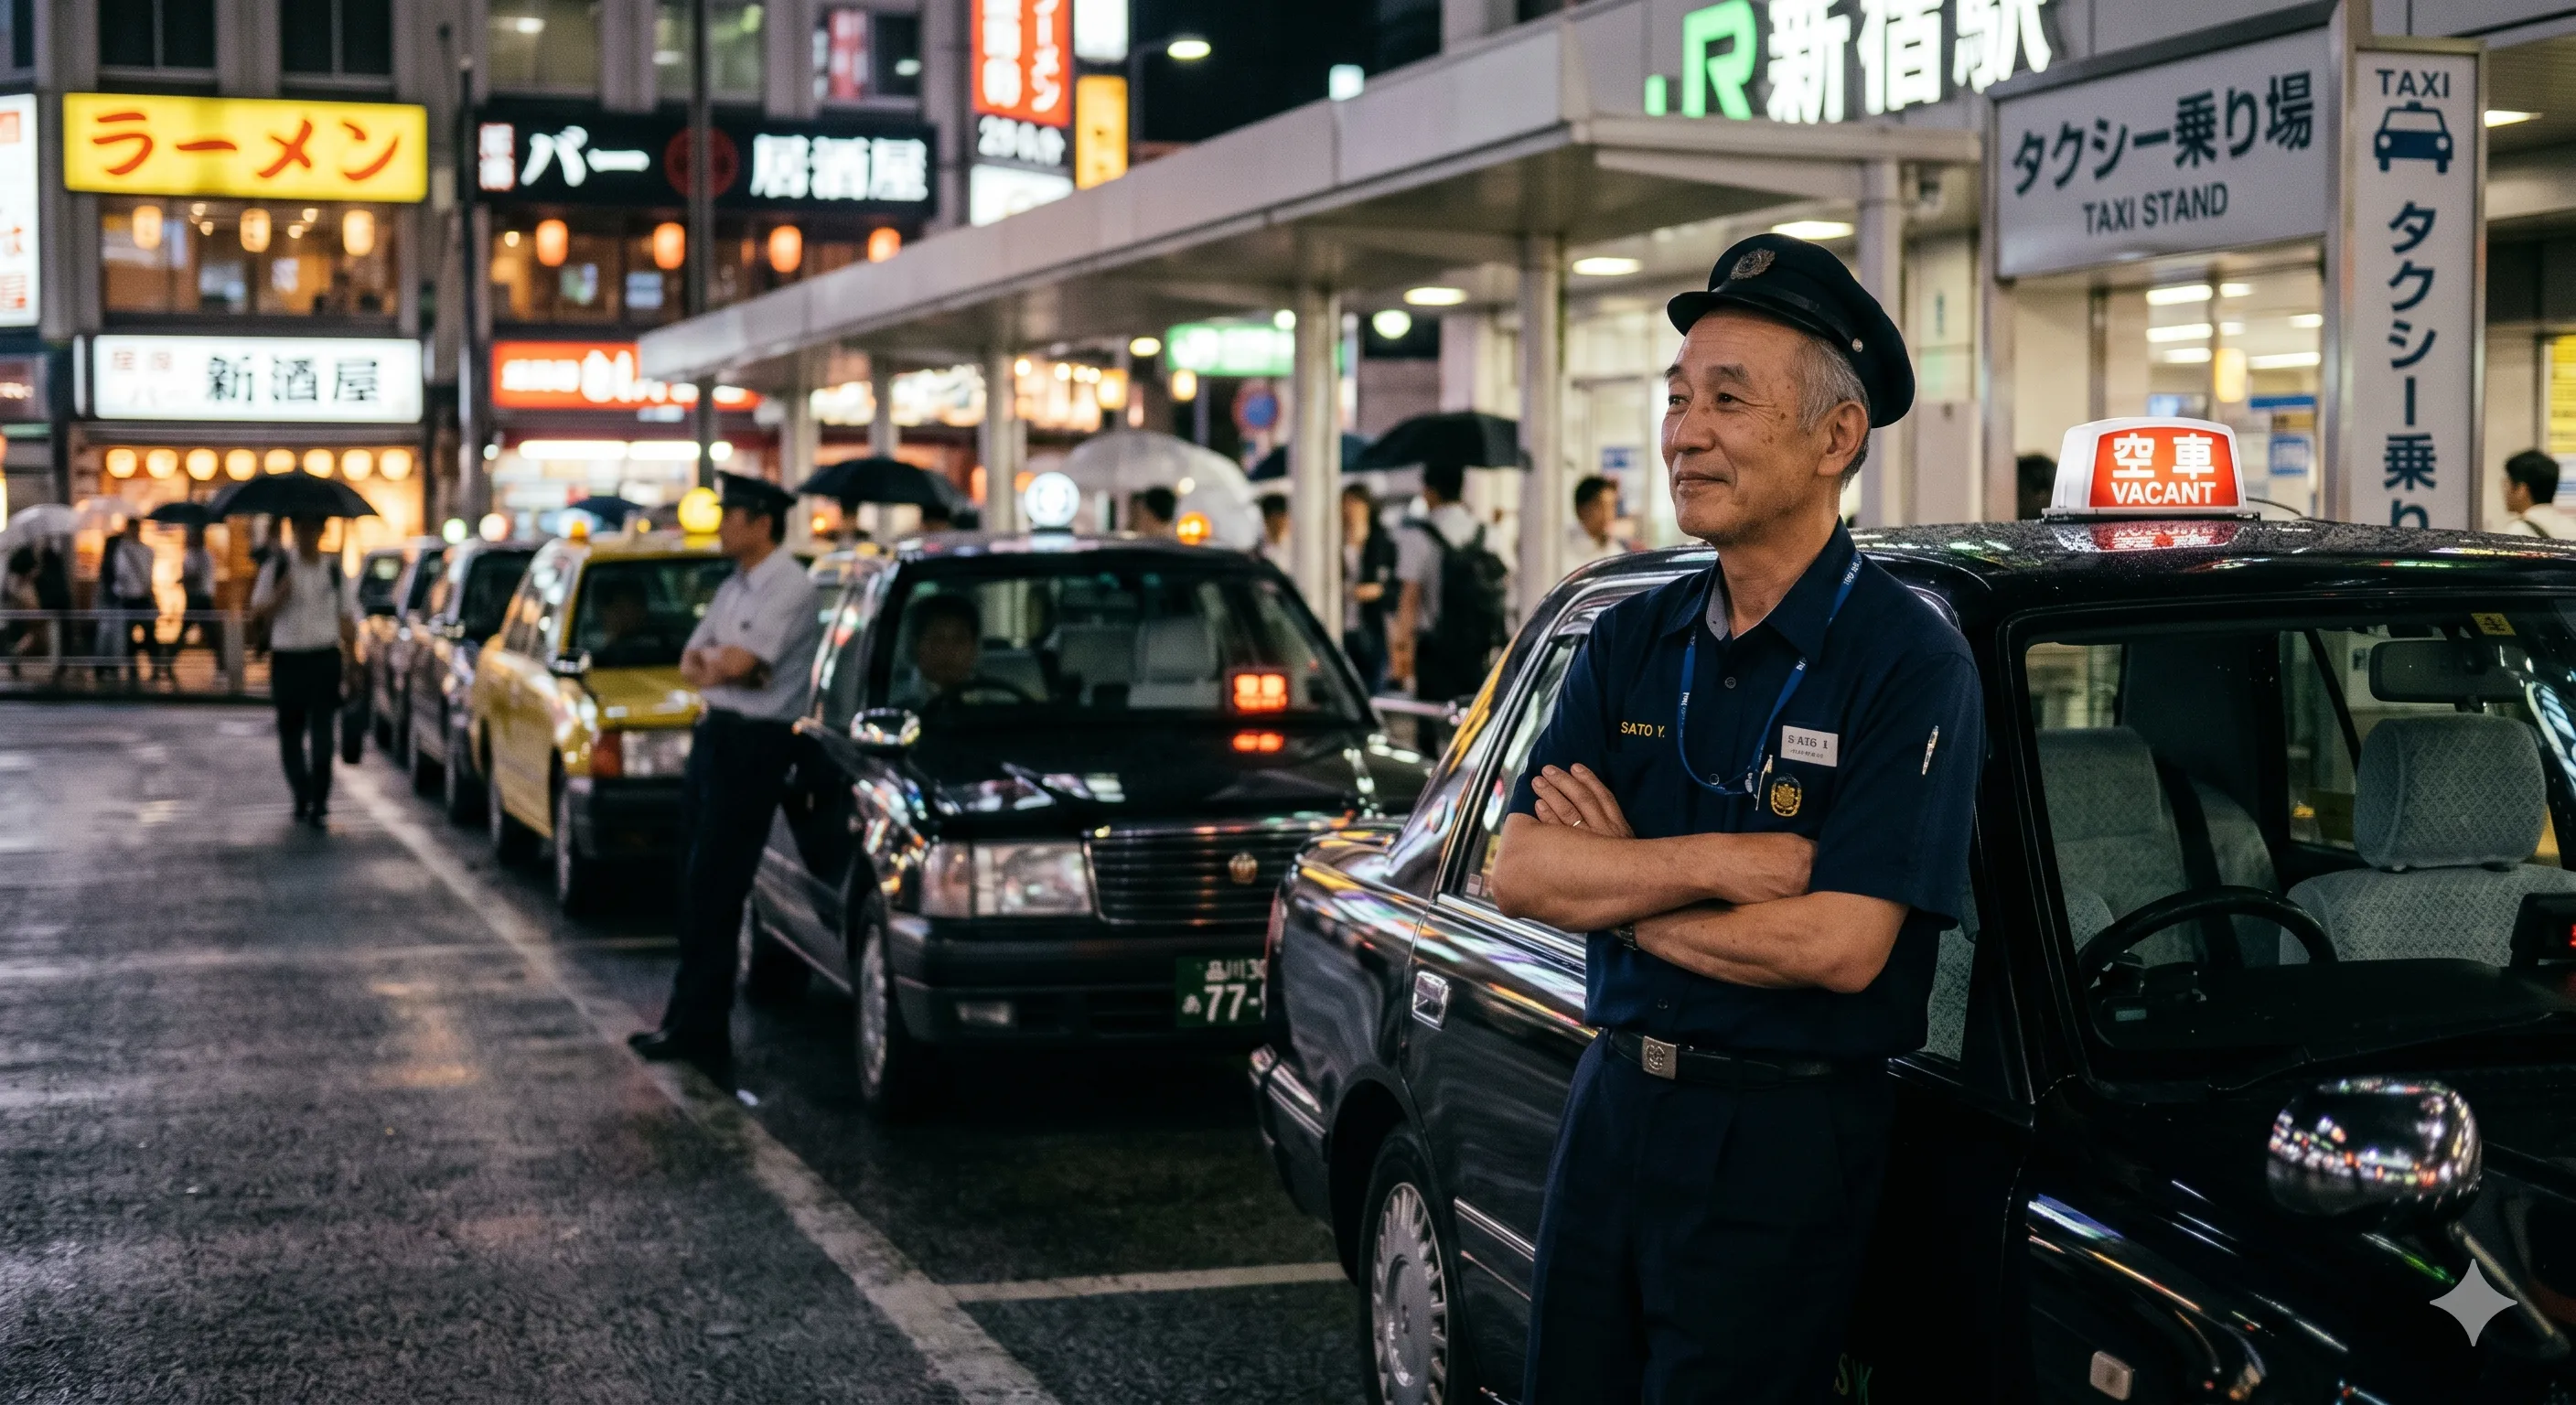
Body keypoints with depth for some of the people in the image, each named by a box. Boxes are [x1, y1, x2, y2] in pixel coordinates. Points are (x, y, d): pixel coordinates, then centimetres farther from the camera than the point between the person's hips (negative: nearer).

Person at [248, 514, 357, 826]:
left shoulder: (334, 569, 7)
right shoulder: (278, 567, 4)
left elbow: (346, 616, 13)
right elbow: (258, 612, 4)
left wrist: (351, 658, 6)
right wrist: (280, 594, -16)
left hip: (325, 659, -1)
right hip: (287, 658, 1)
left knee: (322, 733, -10)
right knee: (291, 733, 9)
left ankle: (319, 806, -12)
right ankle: (302, 797, 26)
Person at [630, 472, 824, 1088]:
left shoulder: (787, 587, -12)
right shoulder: (734, 588, 16)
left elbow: (738, 663, -21)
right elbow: (692, 662, 14)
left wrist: (711, 663, 1)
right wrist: (725, 669, -8)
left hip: (754, 744, -9)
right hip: (714, 735, 9)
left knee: (712, 892, -8)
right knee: (699, 889, 11)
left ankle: (697, 1026, -2)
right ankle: (691, 1018, 16)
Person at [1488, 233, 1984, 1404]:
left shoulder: (1907, 664, -12)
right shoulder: (1630, 644, 7)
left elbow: (1840, 945, -22)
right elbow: (1517, 870, -3)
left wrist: (1617, 879, -11)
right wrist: (1719, 864, -18)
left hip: (1779, 1144, -6)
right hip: (1609, 1111, 6)